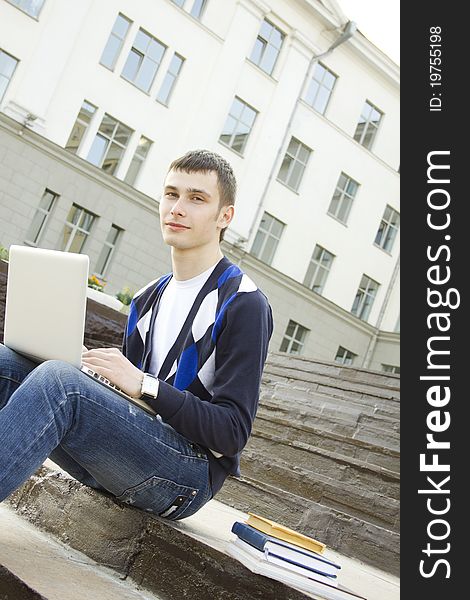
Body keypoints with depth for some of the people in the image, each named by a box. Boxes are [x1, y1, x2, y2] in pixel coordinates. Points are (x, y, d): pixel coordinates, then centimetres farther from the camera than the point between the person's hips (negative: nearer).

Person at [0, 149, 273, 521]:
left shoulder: (243, 304, -6)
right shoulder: (148, 298, 18)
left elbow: (233, 432, -11)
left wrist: (144, 384, -20)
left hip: (190, 473, -7)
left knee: (57, 380, -30)